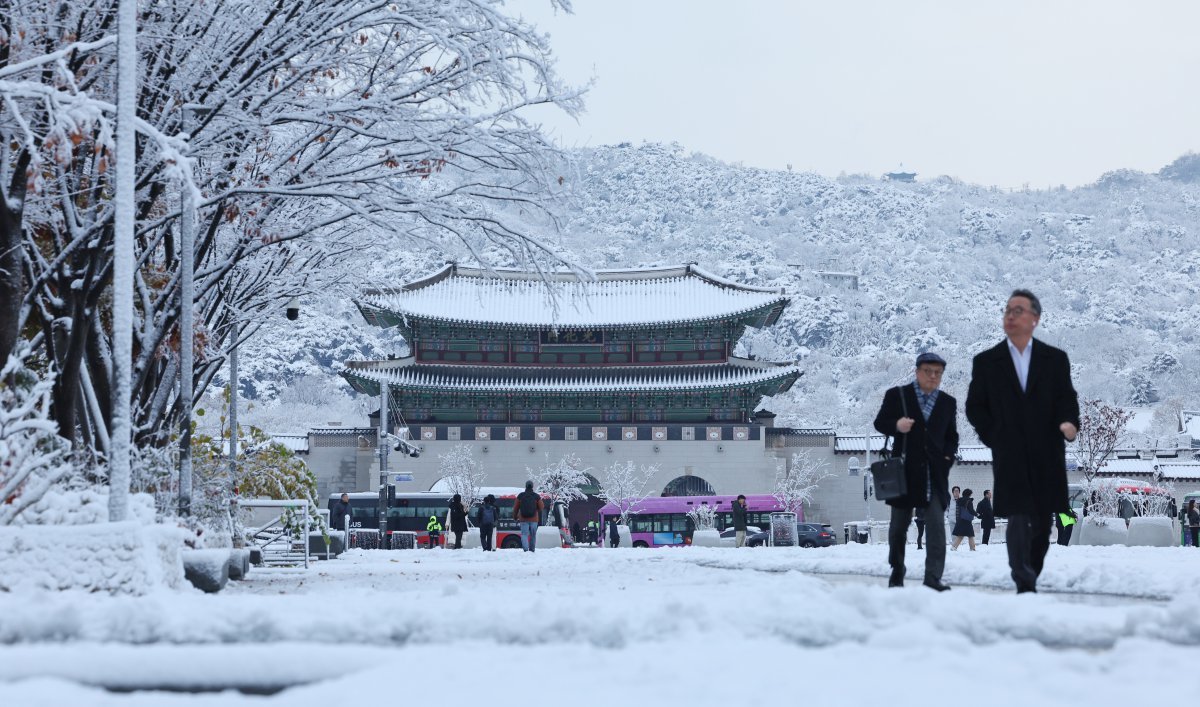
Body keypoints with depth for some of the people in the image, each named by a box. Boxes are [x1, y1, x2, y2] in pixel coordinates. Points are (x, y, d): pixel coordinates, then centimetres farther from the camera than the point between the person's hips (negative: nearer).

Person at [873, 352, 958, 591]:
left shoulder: (948, 403, 12)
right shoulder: (897, 395, 3)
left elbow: (952, 437, 19)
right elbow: (880, 422, 5)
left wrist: (948, 457, 1)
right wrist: (896, 425, -16)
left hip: (934, 472, 1)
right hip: (904, 471, -1)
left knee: (936, 524, -13)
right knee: (899, 525, 9)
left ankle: (933, 578, -16)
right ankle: (896, 574, 25)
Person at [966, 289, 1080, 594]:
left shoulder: (1055, 359, 9)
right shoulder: (986, 362, 8)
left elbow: (1067, 400, 5)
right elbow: (975, 408, 10)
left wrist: (1069, 423, -16)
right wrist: (994, 438, -1)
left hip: (1047, 457, 2)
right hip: (1009, 457, -2)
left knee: (1042, 523, 6)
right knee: (1019, 518, -14)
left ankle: (1030, 580, 18)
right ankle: (1024, 584, -17)